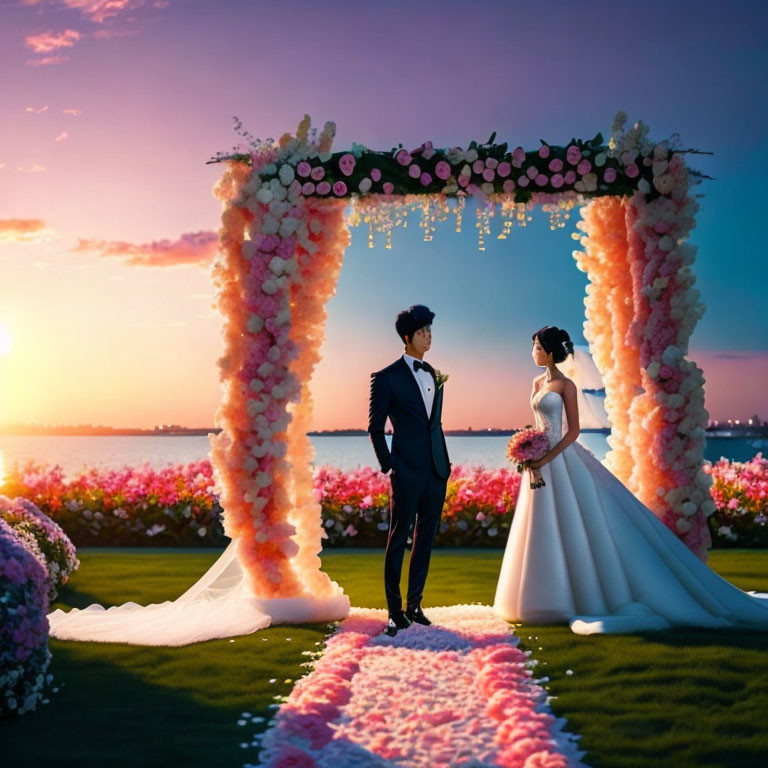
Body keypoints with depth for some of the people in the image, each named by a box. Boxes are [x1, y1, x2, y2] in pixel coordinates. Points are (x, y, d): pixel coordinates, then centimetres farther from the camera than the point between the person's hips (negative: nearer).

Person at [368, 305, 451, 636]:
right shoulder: (387, 378, -6)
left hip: (437, 471, 6)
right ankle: (395, 612, 10)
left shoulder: (432, 373, 13)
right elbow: (375, 428, -3)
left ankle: (414, 604, 23)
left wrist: (443, 461, 11)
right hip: (407, 473, -6)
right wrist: (388, 467, -6)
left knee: (425, 540, 12)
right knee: (398, 541, 2)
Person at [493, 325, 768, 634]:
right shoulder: (537, 383, 13)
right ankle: (556, 597, 19)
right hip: (541, 462, 8)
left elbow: (572, 431, -13)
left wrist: (545, 459, -19)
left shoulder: (566, 385, -9)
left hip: (562, 460, -8)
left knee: (575, 527, -4)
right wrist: (530, 455, 5)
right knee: (548, 532, 10)